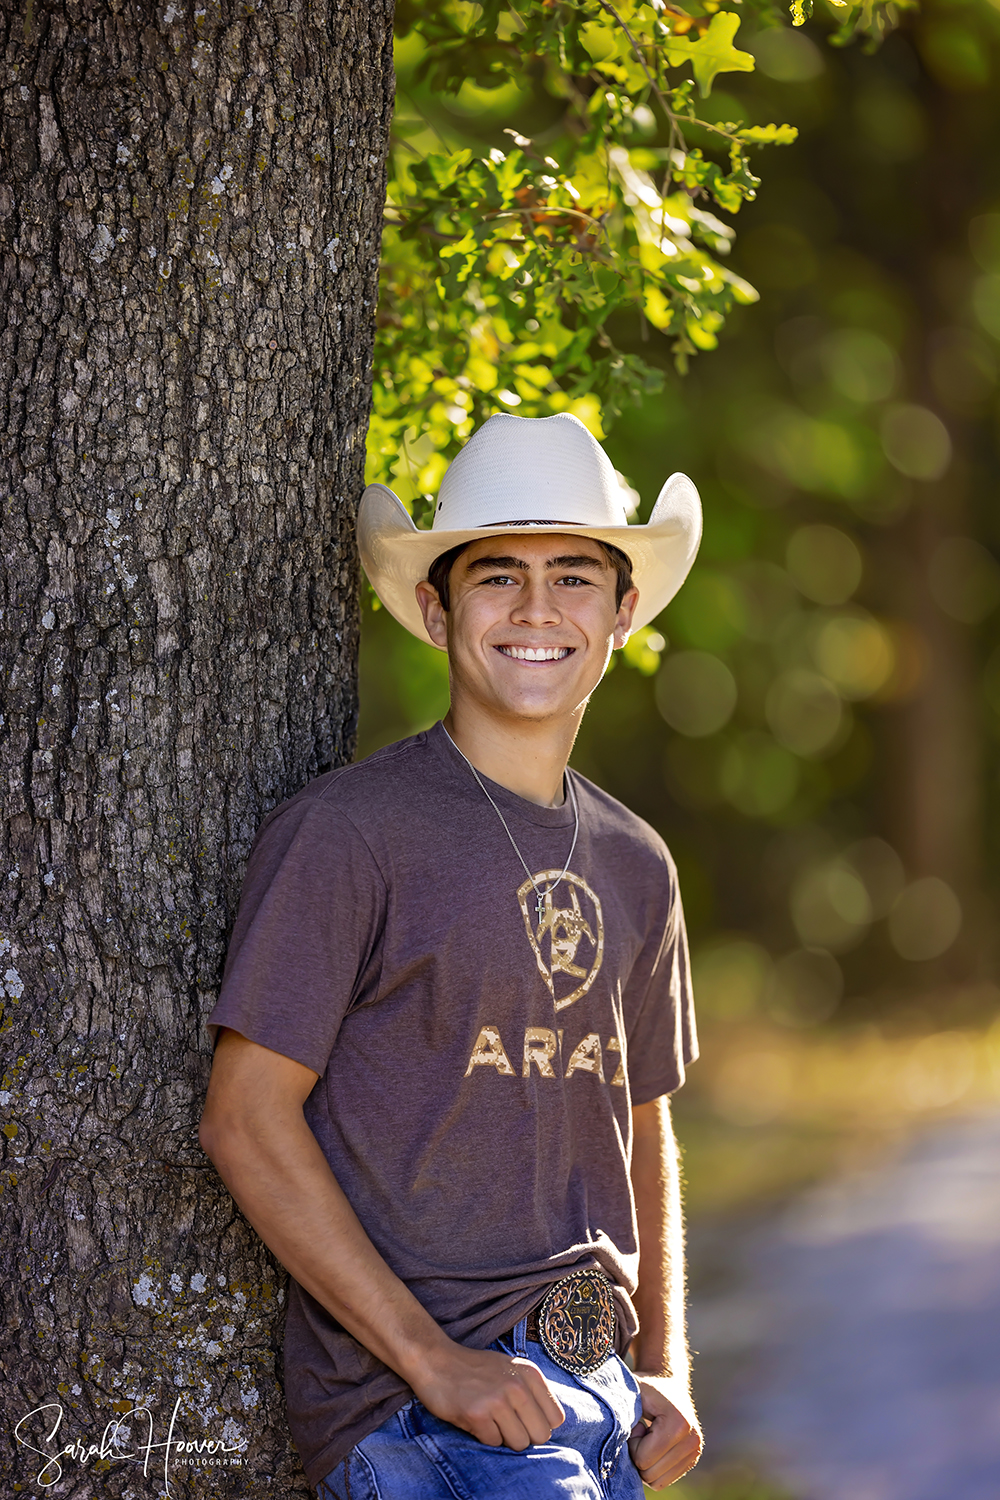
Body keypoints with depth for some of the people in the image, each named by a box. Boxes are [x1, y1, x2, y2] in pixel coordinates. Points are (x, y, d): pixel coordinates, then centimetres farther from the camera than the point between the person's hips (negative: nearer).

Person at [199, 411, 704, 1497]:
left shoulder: (634, 868, 13)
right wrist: (435, 1363, -15)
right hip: (406, 1403, -6)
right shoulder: (345, 834, -7)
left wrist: (665, 1371, 9)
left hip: (596, 1389, 6)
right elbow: (245, 1119, -11)